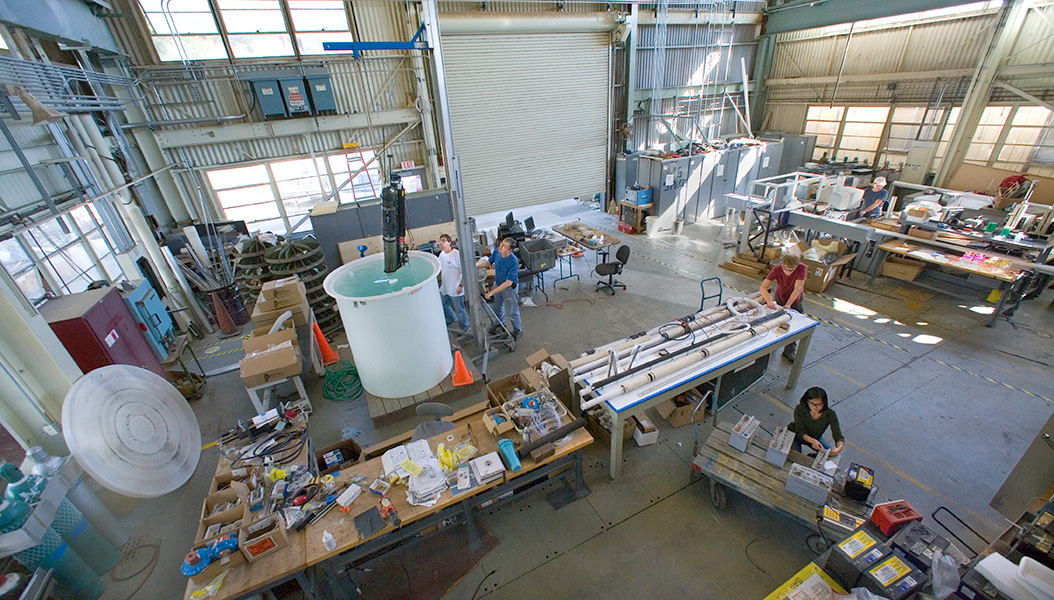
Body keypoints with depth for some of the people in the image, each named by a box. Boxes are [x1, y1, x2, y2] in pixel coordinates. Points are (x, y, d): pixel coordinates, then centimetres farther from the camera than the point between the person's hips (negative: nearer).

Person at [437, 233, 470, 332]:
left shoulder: (457, 254, -20)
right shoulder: (442, 254, 6)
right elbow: (439, 268, 21)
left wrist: (460, 285, -21)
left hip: (455, 289, -8)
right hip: (445, 287, 9)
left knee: (459, 309, 4)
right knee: (443, 305, 25)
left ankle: (465, 328, 26)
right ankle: (452, 319, 52)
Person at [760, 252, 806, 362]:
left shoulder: (801, 268, -29)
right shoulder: (777, 270, -27)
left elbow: (797, 289, -29)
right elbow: (763, 287, -31)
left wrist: (788, 305, -36)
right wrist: (769, 301, -46)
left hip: (795, 300, -1)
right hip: (780, 298, 1)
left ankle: (789, 352, 15)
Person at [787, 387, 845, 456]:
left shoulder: (830, 414, -26)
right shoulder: (800, 409, -31)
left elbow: (838, 437, -26)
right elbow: (800, 432, -28)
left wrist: (839, 447, -49)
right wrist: (813, 441, -48)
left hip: (815, 438, 3)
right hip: (795, 435, -3)